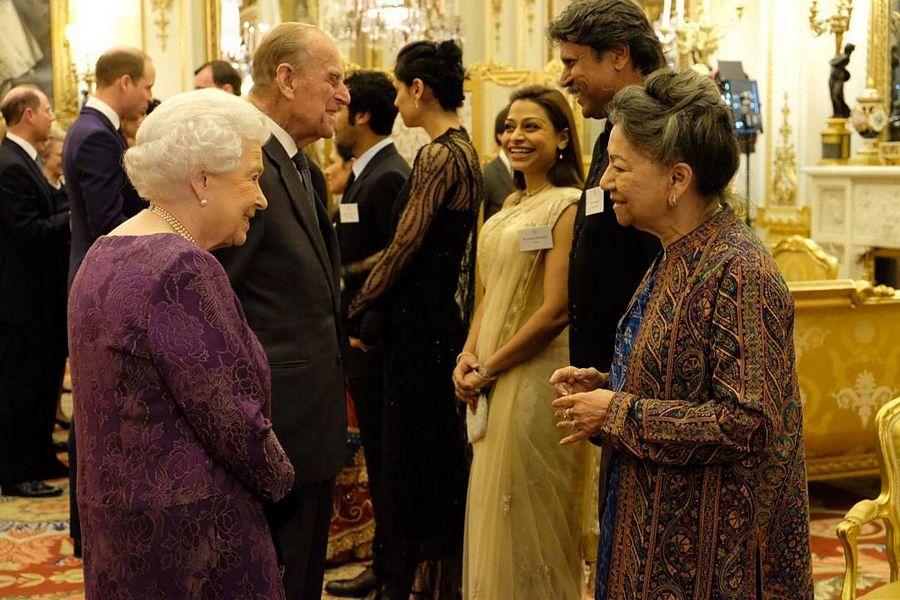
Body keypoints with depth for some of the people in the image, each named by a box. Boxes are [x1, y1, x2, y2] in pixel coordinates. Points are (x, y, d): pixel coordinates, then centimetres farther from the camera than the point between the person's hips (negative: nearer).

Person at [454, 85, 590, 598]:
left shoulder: (567, 206, -14)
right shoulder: (511, 205, 12)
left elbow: (556, 309, -19)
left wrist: (490, 369, -13)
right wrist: (469, 356, -2)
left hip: (536, 377, -8)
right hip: (495, 383, 8)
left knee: (527, 521, 4)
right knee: (493, 511, 17)